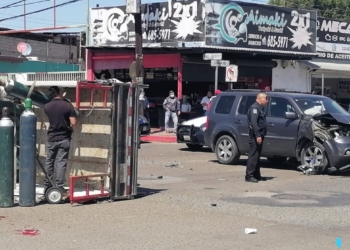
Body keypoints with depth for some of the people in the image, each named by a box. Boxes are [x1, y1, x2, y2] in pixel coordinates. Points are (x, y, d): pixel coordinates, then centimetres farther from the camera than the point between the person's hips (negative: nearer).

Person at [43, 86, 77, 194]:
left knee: (49, 162, 13)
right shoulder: (68, 105, -11)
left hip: (52, 138, 2)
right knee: (61, 162, 0)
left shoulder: (47, 106, -3)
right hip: (64, 138, -2)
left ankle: (47, 186, 18)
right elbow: (73, 123, -14)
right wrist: (68, 127, 7)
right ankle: (59, 187, -2)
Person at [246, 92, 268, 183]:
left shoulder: (260, 108, 20)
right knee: (253, 156, -11)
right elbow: (254, 122, -22)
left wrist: (262, 135, 14)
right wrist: (257, 135, -28)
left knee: (257, 156, 13)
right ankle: (249, 176, -11)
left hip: (259, 135, 10)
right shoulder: (254, 108, -12)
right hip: (255, 136, -10)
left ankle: (256, 175, 19)